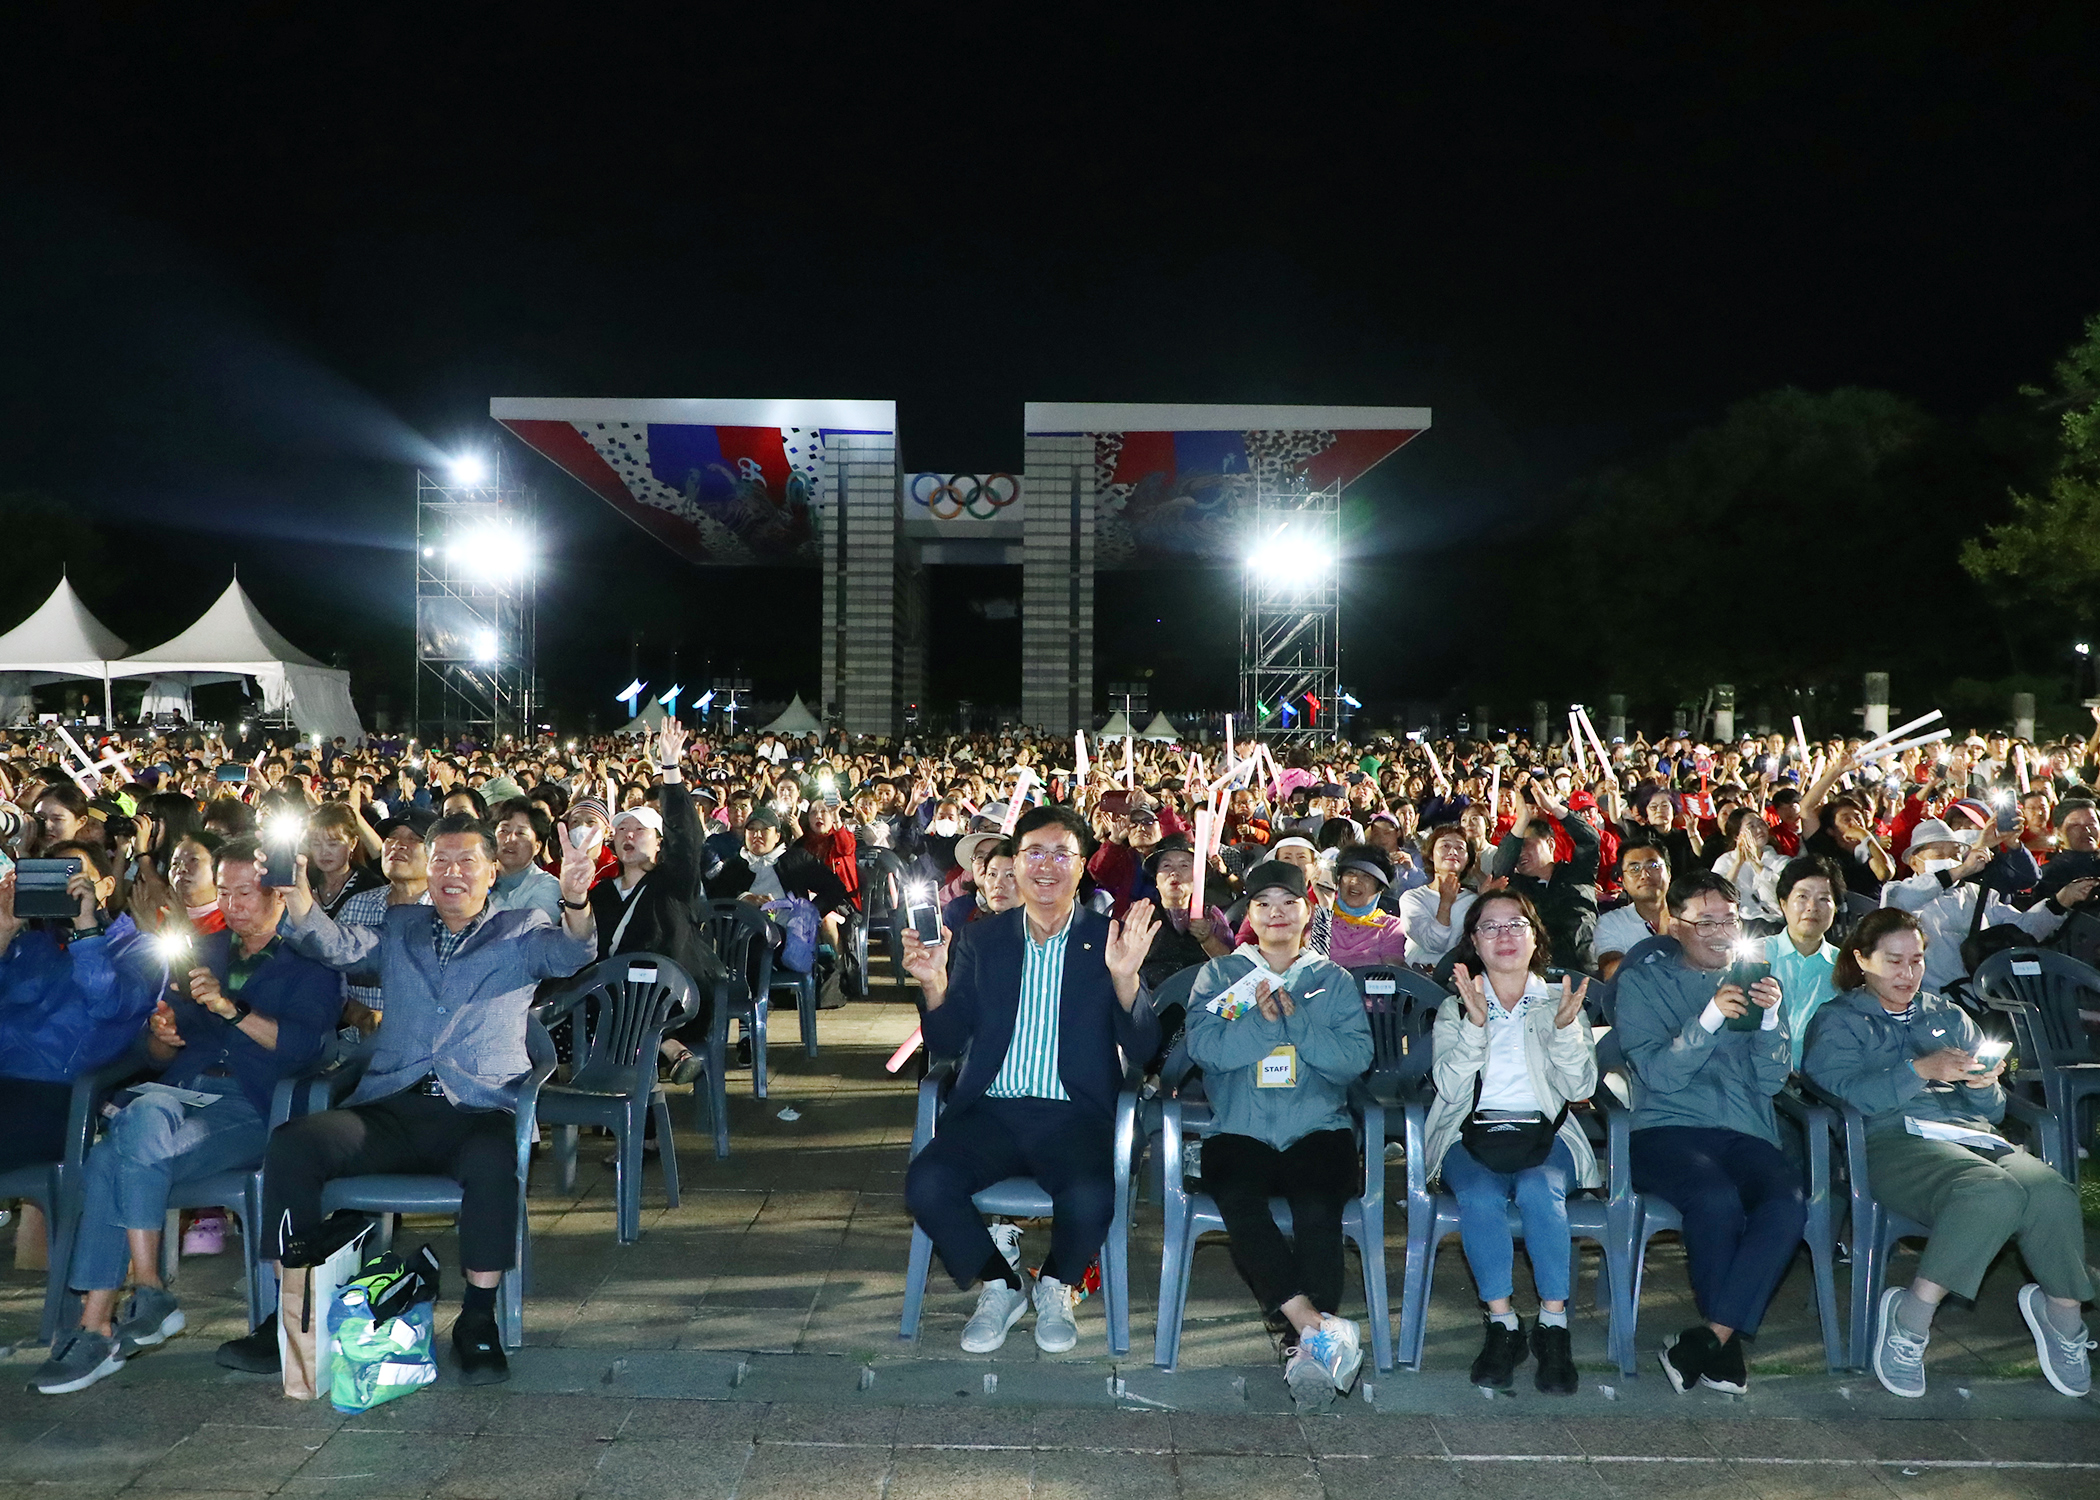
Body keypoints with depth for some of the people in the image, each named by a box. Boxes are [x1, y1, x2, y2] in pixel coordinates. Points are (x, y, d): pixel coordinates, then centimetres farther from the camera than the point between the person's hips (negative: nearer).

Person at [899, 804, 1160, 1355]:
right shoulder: (982, 940, 11)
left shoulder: (1108, 940, 4)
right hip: (991, 1110, 2)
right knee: (926, 1184, -25)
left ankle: (1055, 1286, 5)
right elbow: (947, 1044, 8)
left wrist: (1125, 977, -21)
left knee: (1089, 1199, -31)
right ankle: (1000, 1285, 5)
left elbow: (1143, 1049, -3)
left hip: (1073, 1116, -2)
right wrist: (933, 982, -11)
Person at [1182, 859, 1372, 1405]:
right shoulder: (1220, 974, 18)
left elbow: (1355, 1057, 1)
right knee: (1237, 1198, -33)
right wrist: (1263, 1021, -11)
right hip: (1238, 1132, 0)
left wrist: (1294, 1019, -9)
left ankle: (1311, 1347, -32)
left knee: (1317, 1205, -32)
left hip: (1317, 1130, 0)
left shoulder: (1334, 980, 19)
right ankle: (1321, 1328, -33)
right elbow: (1203, 1045, -1)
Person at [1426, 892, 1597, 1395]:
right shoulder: (1454, 1008, 16)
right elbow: (1450, 1087, -1)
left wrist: (1565, 1027, -12)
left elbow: (1580, 1087, 4)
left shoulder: (1560, 1003, 17)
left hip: (1543, 1134, 0)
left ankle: (1553, 1324, -25)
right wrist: (1475, 1023, -13)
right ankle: (1502, 1324, -22)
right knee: (1479, 1196, -33)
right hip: (1472, 1133, 0)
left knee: (1539, 1190, -34)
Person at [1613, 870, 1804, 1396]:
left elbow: (1771, 1081, 9)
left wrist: (1771, 1018, -8)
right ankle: (1728, 1340, -16)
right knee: (1717, 1197, -35)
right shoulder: (1643, 979, 8)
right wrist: (1710, 1018, -18)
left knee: (1788, 1200, -30)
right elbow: (1658, 1074, -5)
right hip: (1666, 1130, -3)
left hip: (1745, 1133, 3)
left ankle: (1710, 1337, -25)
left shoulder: (1753, 980, 19)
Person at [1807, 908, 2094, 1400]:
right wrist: (1921, 1070, -15)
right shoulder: (1838, 1021, 16)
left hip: (1975, 1136, 5)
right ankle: (1909, 1317, -25)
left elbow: (1992, 1108, 26)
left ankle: (2063, 1315, -9)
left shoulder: (1949, 1017, 31)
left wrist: (1984, 1083, 2)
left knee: (2054, 1195, -30)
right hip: (1896, 1139, -5)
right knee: (1993, 1193, -37)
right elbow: (1843, 1092, -5)